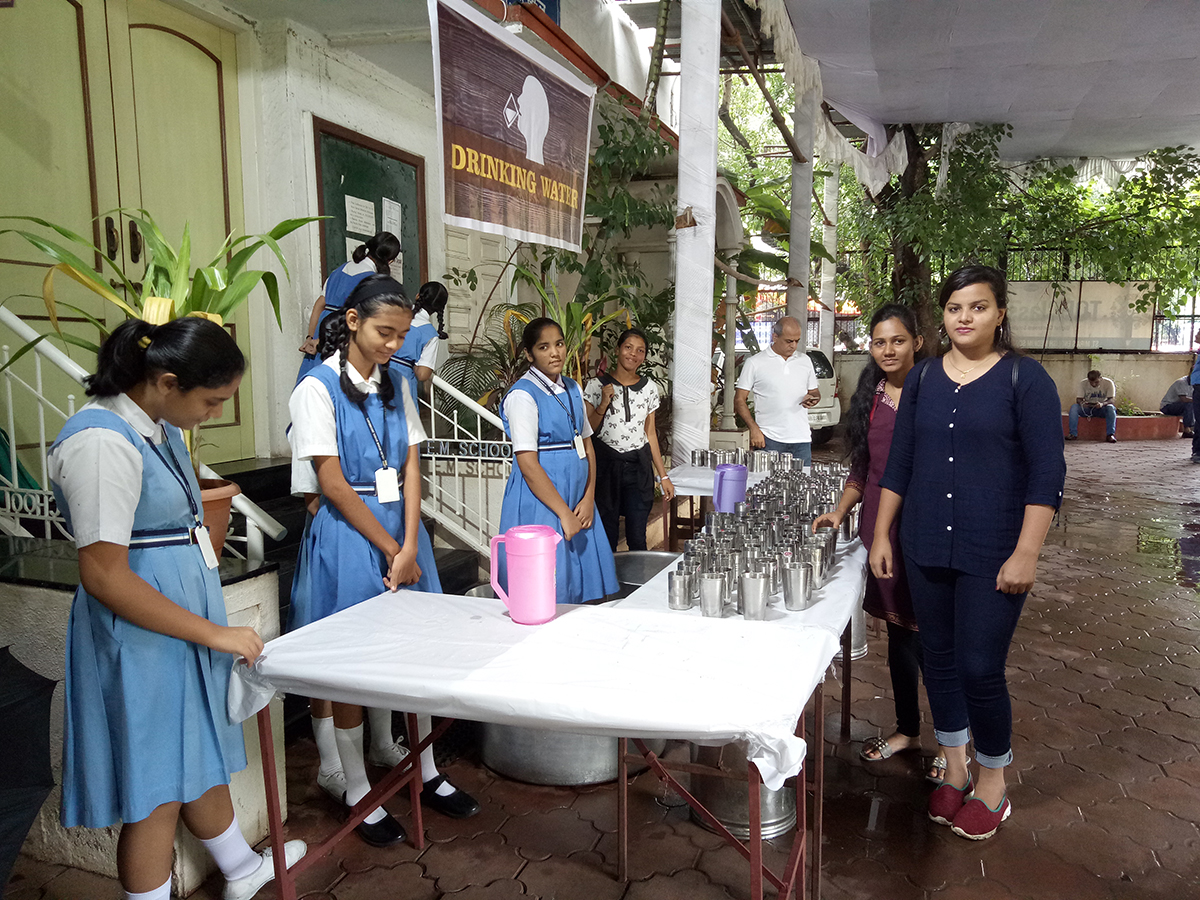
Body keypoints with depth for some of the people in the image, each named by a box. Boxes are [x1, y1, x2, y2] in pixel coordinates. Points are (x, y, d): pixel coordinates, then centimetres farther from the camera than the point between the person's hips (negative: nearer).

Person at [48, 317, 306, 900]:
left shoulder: (160, 427, 7)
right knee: (156, 792, 5)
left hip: (184, 624, 10)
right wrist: (214, 633, -19)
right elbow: (103, 575, -24)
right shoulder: (102, 442, -23)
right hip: (139, 639, -10)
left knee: (200, 757, 25)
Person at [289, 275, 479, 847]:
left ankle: (424, 772, 27)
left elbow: (411, 466, 3)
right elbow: (332, 483, -13)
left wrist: (410, 547, -7)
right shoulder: (318, 388, -10)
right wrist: (389, 549, -11)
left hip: (402, 527, 6)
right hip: (348, 536, -5)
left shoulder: (395, 383, 8)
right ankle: (358, 792, 21)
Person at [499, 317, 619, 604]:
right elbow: (528, 464, -17)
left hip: (576, 498, 7)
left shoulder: (572, 389, 12)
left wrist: (588, 498, 0)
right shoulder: (522, 395, -12)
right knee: (549, 591, -3)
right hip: (540, 500, -7)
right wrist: (564, 513, -16)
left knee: (582, 580, 10)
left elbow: (587, 445, 12)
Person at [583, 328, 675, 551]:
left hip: (639, 466, 2)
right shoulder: (597, 385, -1)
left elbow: (650, 434, 12)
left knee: (637, 537, 3)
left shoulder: (649, 388, 7)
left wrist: (663, 476, 10)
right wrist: (603, 405, -15)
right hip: (606, 464, -2)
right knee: (607, 536, 1)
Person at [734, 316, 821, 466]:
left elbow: (815, 392, 21)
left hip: (802, 440, 4)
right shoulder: (754, 363, 0)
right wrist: (754, 429, -11)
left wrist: (812, 398, -4)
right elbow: (739, 401, -1)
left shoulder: (805, 360, 13)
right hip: (770, 440, -3)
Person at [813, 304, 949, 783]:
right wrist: (839, 511, 5)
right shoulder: (869, 397, 9)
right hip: (879, 527, 5)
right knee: (897, 630, 15)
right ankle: (907, 729, 32)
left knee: (928, 636, 0)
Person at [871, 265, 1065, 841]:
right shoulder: (923, 378, 7)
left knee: (980, 669, -2)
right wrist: (882, 535, 8)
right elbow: (899, 463, 10)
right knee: (939, 660, 13)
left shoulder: (1024, 378, -6)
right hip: (927, 548, 4)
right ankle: (955, 770, 32)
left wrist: (1026, 553, -14)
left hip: (992, 554, -4)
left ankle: (992, 782, 23)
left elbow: (1047, 472, -9)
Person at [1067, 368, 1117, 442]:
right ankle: (1073, 434, -30)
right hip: (1087, 408, 1)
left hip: (1101, 409, -1)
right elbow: (1078, 398, -9)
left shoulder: (1108, 383, -12)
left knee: (1110, 408, -34)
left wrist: (1102, 404, -40)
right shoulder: (1083, 383, -8)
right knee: (1074, 406, -27)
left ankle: (1110, 434, -32)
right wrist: (1081, 402, -35)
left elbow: (1111, 399, -18)